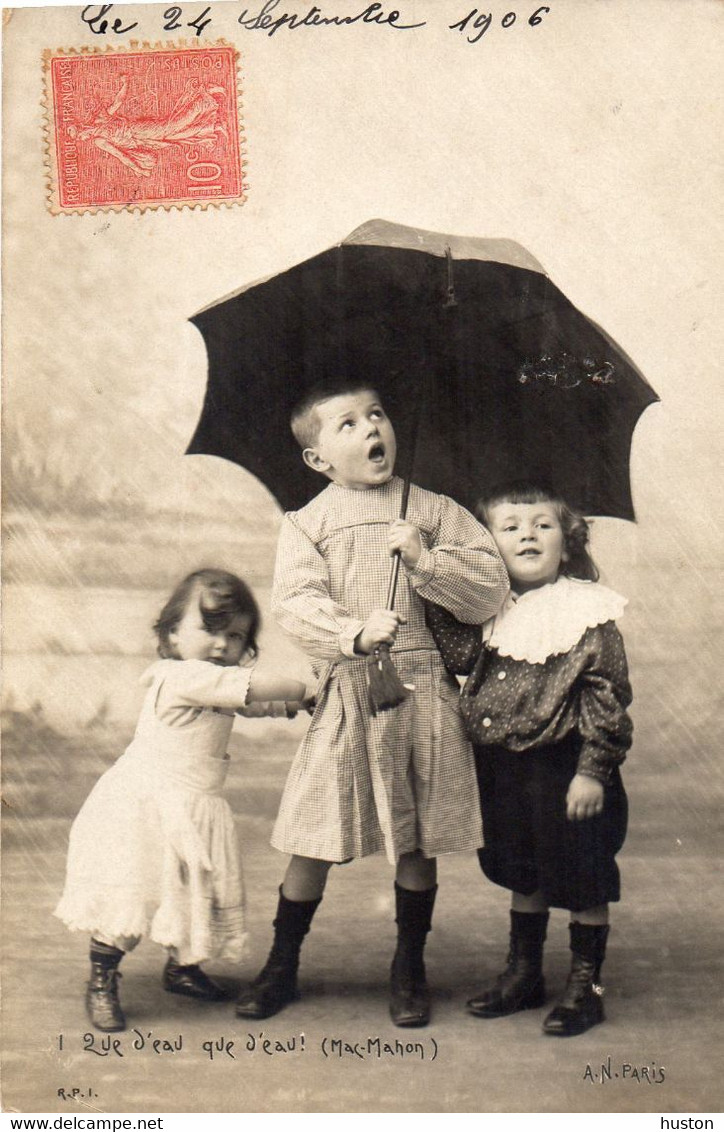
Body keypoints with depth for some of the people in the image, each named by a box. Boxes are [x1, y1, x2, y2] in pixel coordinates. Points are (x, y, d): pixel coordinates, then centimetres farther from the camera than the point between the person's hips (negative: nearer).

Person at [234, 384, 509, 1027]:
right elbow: (296, 603, -10)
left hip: (426, 691, 1)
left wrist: (427, 559, -12)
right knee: (315, 837, 4)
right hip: (347, 692, -1)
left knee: (418, 840, 9)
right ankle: (282, 966, 24)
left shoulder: (435, 512, 7)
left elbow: (491, 592, 2)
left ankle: (410, 969, 29)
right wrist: (355, 632, -26)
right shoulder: (307, 523, 4)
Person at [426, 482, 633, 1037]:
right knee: (522, 876, 20)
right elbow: (461, 656, -7)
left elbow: (607, 695, -11)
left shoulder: (586, 611, -9)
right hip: (502, 767, 5)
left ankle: (586, 985, 23)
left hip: (565, 767, -5)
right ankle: (523, 972, 36)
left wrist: (592, 769, -15)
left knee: (582, 880, 6)